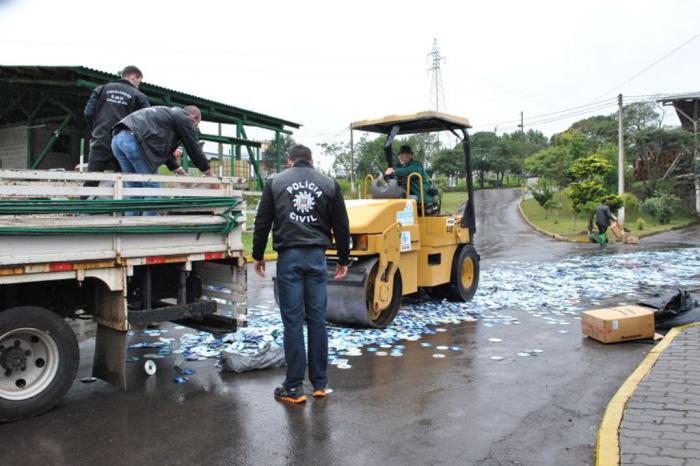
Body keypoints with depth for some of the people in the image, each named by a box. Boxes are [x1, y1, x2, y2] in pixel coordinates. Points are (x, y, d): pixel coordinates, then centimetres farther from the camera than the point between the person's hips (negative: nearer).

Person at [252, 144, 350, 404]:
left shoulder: (275, 182, 8)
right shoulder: (329, 184, 9)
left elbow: (262, 223, 7)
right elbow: (341, 226, 9)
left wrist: (258, 256, 18)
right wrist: (343, 260, 18)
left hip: (289, 256, -1)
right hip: (317, 256, 1)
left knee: (293, 322, 1)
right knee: (317, 320, 8)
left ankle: (294, 388, 5)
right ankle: (320, 384, 16)